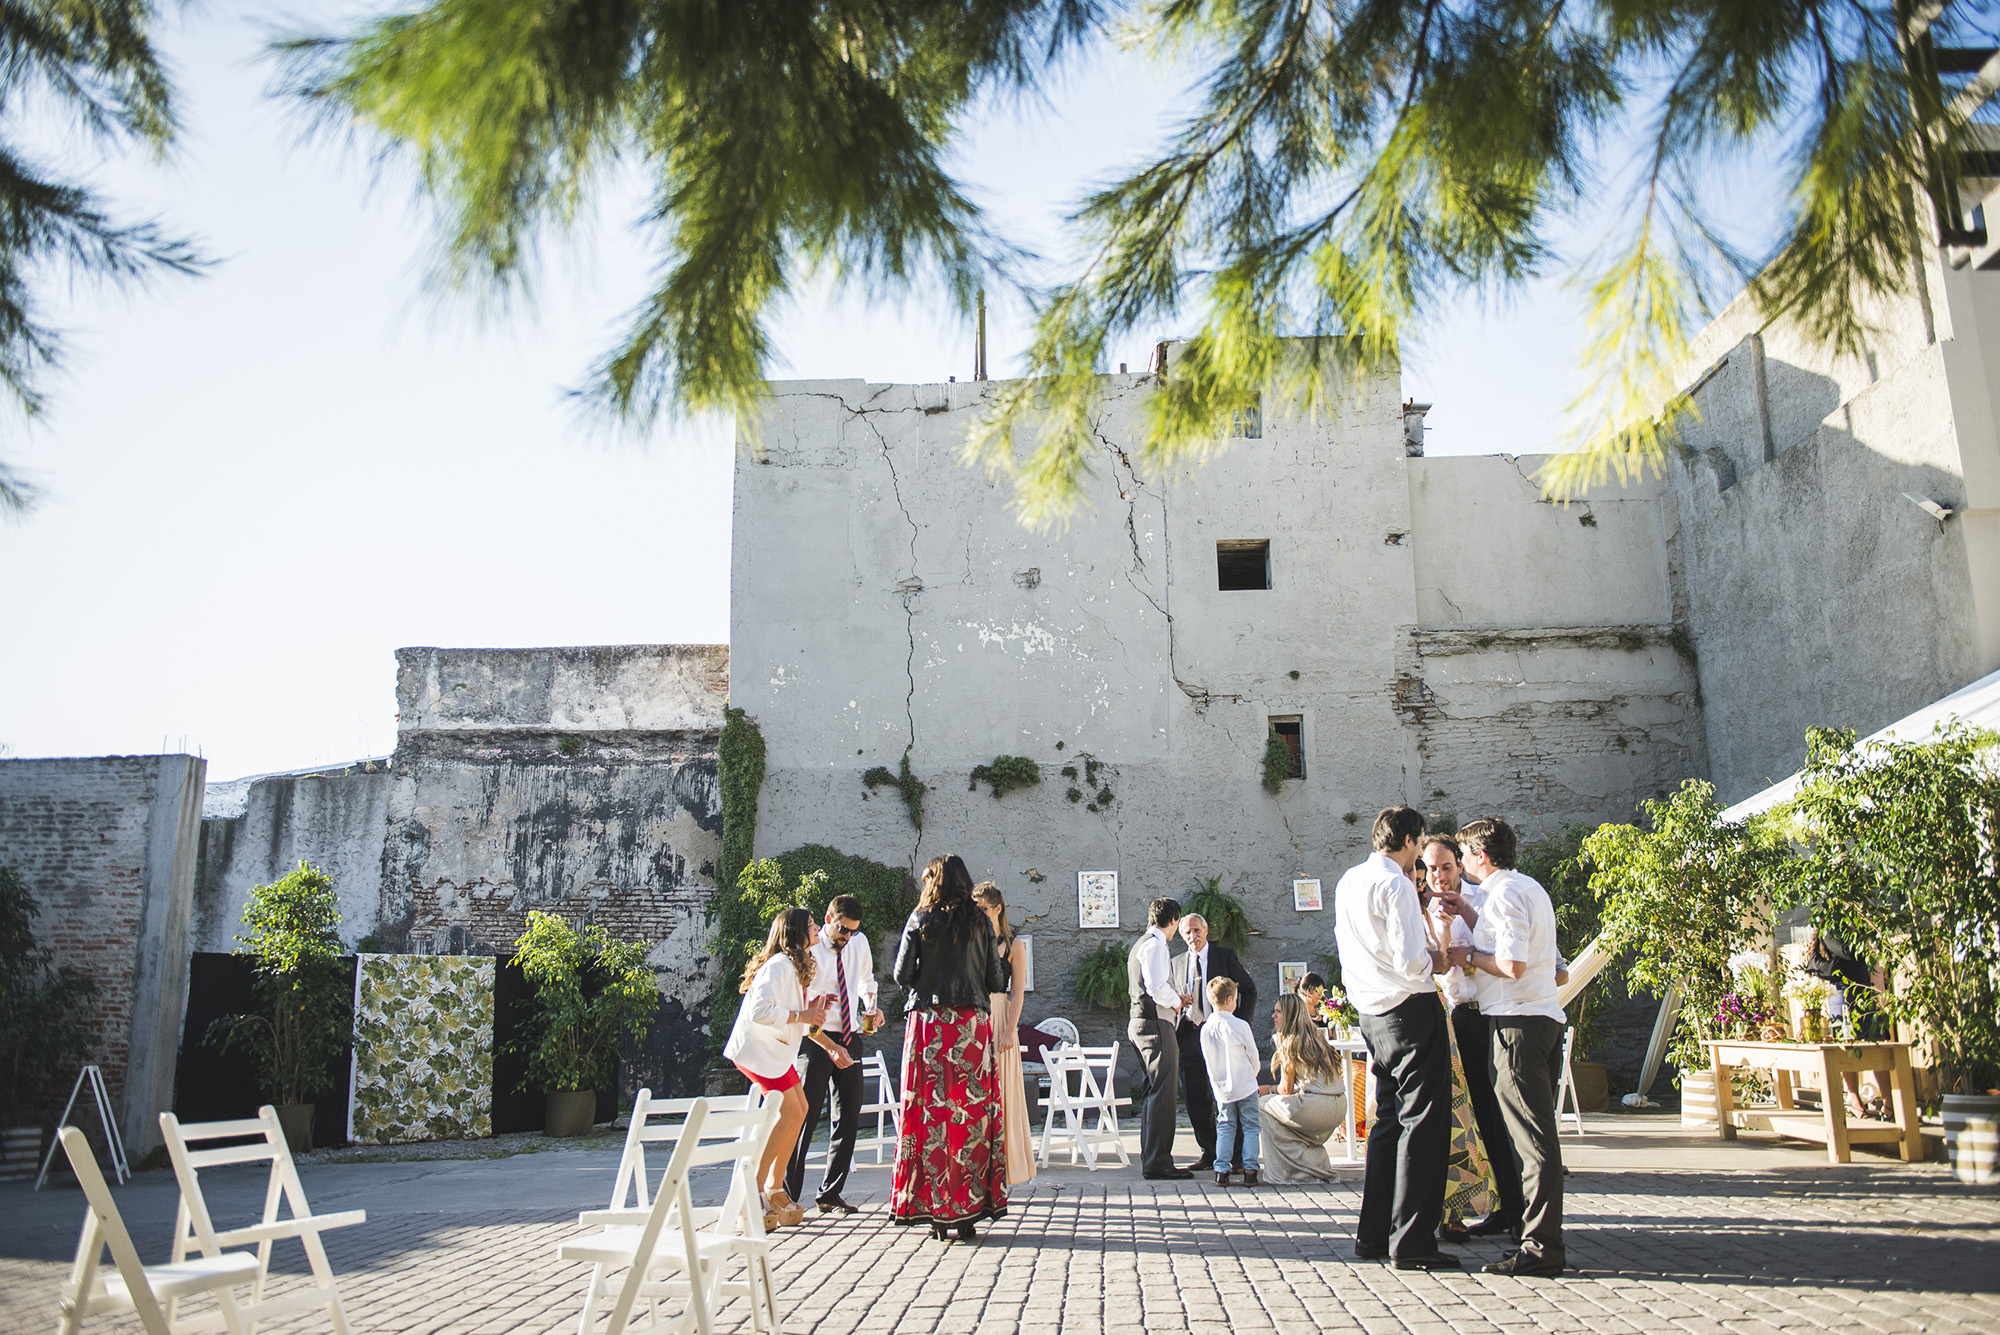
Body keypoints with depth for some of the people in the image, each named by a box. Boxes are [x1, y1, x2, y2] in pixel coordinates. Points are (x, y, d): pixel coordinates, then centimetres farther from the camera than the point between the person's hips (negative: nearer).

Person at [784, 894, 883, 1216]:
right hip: (817, 1039, -6)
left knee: (849, 1117, 6)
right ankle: (787, 1195, 3)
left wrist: (871, 1006, 4)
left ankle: (830, 1193, 17)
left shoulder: (859, 943, 4)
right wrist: (831, 1047, -27)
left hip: (850, 1037, 6)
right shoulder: (810, 953, -15)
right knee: (804, 1118, -7)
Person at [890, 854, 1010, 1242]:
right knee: (974, 1113, 4)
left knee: (932, 1112, 2)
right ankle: (969, 1213, 5)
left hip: (929, 1020, -1)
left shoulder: (921, 919, 3)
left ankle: (936, 1212, 2)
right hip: (973, 1023, 1)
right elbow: (996, 981, 4)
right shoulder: (980, 923, 7)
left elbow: (902, 974, -2)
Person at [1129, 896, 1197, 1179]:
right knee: (1163, 1094, -9)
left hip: (1142, 1023, 11)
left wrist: (1174, 999, 19)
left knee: (1155, 1093, 14)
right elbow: (1157, 987, -23)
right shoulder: (1155, 945, -12)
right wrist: (1176, 1002, -6)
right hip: (1156, 1025, -11)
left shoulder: (1142, 945, 21)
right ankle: (1158, 1163, -9)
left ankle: (1151, 1159, 18)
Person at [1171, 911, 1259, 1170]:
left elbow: (1249, 990, 5)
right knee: (1196, 1100, 4)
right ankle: (1210, 1153, 17)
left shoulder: (1226, 955, 3)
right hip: (1190, 1035, 4)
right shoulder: (1177, 962, 14)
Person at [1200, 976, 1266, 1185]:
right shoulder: (1240, 1026, -14)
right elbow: (1253, 1057, -4)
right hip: (1245, 1086, -4)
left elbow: (1208, 1061, 8)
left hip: (1221, 1088, 4)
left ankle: (1222, 1170, 6)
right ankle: (1249, 1170, 2)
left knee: (1225, 1127, 12)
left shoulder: (1205, 1029, -2)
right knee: (1250, 1127, 6)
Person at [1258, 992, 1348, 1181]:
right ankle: (1320, 1166, 25)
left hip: (1316, 1107, -9)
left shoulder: (1289, 1042, -7)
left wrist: (1269, 1089, 17)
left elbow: (1286, 1089, -4)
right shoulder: (1317, 1036, 17)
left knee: (1263, 1105, 9)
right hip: (1339, 1108, 9)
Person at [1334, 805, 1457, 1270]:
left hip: (1372, 1016, 9)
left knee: (1387, 1119, 15)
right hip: (1411, 1010, -9)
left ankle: (1373, 1233, 18)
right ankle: (1411, 1241, -4)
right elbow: (1411, 963, -21)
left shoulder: (1348, 882, 11)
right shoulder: (1396, 886, -16)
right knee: (1421, 1122, -4)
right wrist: (1439, 959, -1)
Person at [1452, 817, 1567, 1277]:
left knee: (1532, 1139, -9)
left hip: (1518, 1022, -10)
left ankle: (1541, 1247, -7)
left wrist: (1469, 956, -6)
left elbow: (1511, 965, -21)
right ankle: (1542, 1233, 21)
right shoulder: (1530, 887, 18)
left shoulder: (1504, 894, -13)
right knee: (1537, 1134, 14)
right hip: (1545, 1018, 10)